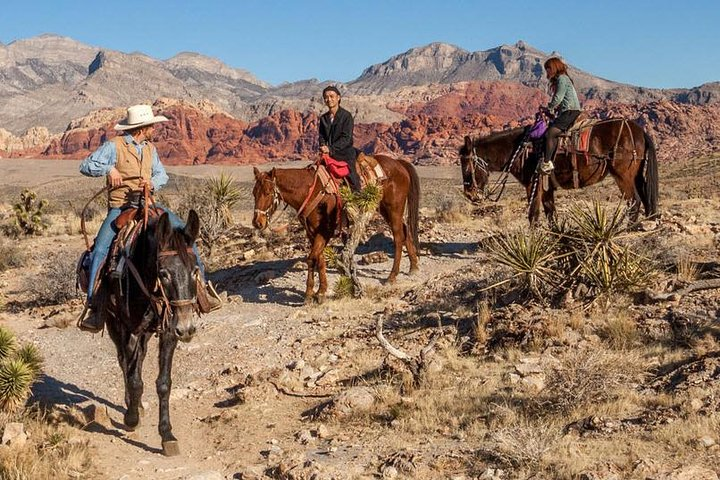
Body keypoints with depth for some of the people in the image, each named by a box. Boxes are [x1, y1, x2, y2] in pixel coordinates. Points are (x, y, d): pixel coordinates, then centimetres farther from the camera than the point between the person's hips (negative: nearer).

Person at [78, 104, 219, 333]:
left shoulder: (150, 148, 12)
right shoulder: (114, 146, -5)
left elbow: (162, 174, 16)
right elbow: (86, 166, -5)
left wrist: (153, 183, -7)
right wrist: (109, 169, -21)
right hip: (120, 208, -5)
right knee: (100, 250, -23)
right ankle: (95, 308, -19)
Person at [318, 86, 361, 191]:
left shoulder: (346, 115, -7)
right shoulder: (323, 118, 12)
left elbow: (346, 138, -13)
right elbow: (322, 136, 14)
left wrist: (330, 149, -21)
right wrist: (323, 147, -9)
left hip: (345, 154, -5)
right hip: (328, 154, 5)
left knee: (353, 182, -11)